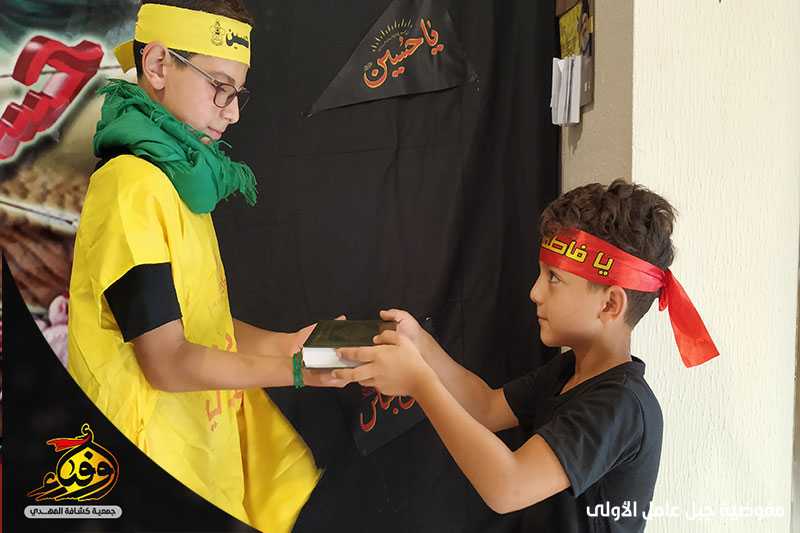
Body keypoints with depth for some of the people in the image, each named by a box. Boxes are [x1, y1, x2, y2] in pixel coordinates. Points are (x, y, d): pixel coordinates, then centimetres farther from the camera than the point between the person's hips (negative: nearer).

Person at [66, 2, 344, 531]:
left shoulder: (181, 175, 9)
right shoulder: (132, 184, -18)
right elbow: (168, 364, -20)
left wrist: (280, 343, 2)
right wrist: (294, 370, -15)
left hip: (217, 424, 8)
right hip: (168, 456, -8)